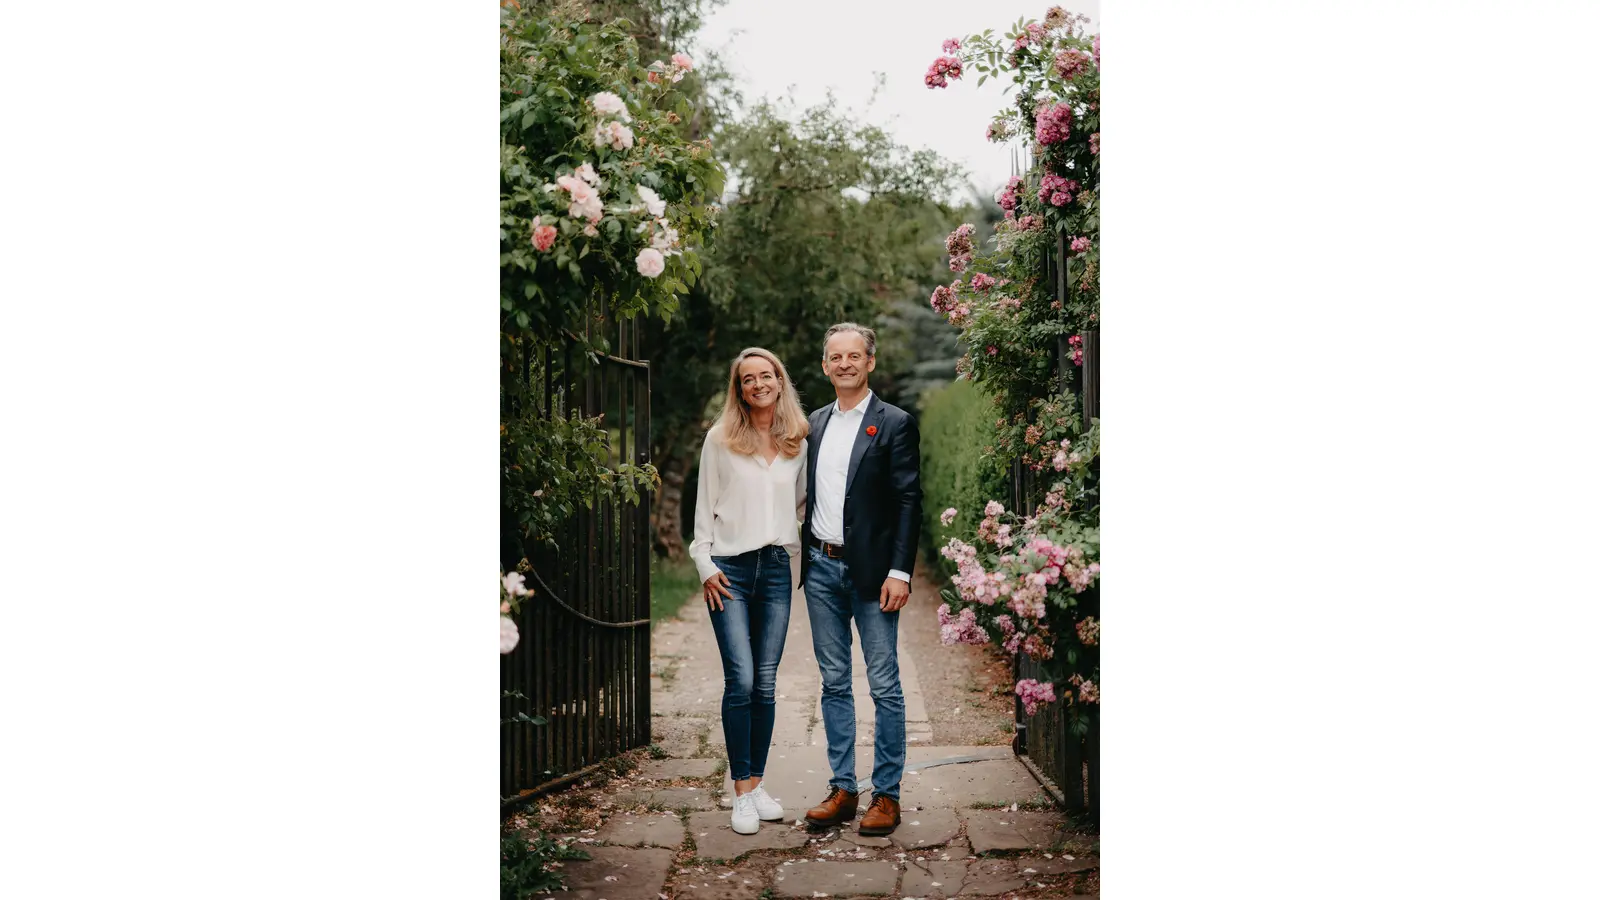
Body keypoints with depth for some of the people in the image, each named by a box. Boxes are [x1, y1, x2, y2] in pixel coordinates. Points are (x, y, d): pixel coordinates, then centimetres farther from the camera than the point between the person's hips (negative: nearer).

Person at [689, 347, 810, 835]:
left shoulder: (798, 441, 9)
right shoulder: (720, 439, 2)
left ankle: (757, 783, 18)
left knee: (766, 685, 6)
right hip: (730, 570, -3)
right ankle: (742, 794, 2)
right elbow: (705, 506, 4)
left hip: (776, 569, 3)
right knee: (740, 681, -8)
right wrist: (705, 565, -3)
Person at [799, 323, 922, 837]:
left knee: (884, 685, 1)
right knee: (834, 682, 11)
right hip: (821, 567, 5)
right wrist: (806, 557, 7)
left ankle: (887, 795, 12)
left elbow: (909, 502, -8)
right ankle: (842, 790, 20)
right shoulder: (815, 424, 13)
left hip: (871, 570, -5)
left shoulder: (894, 424, -3)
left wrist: (899, 571, -14)